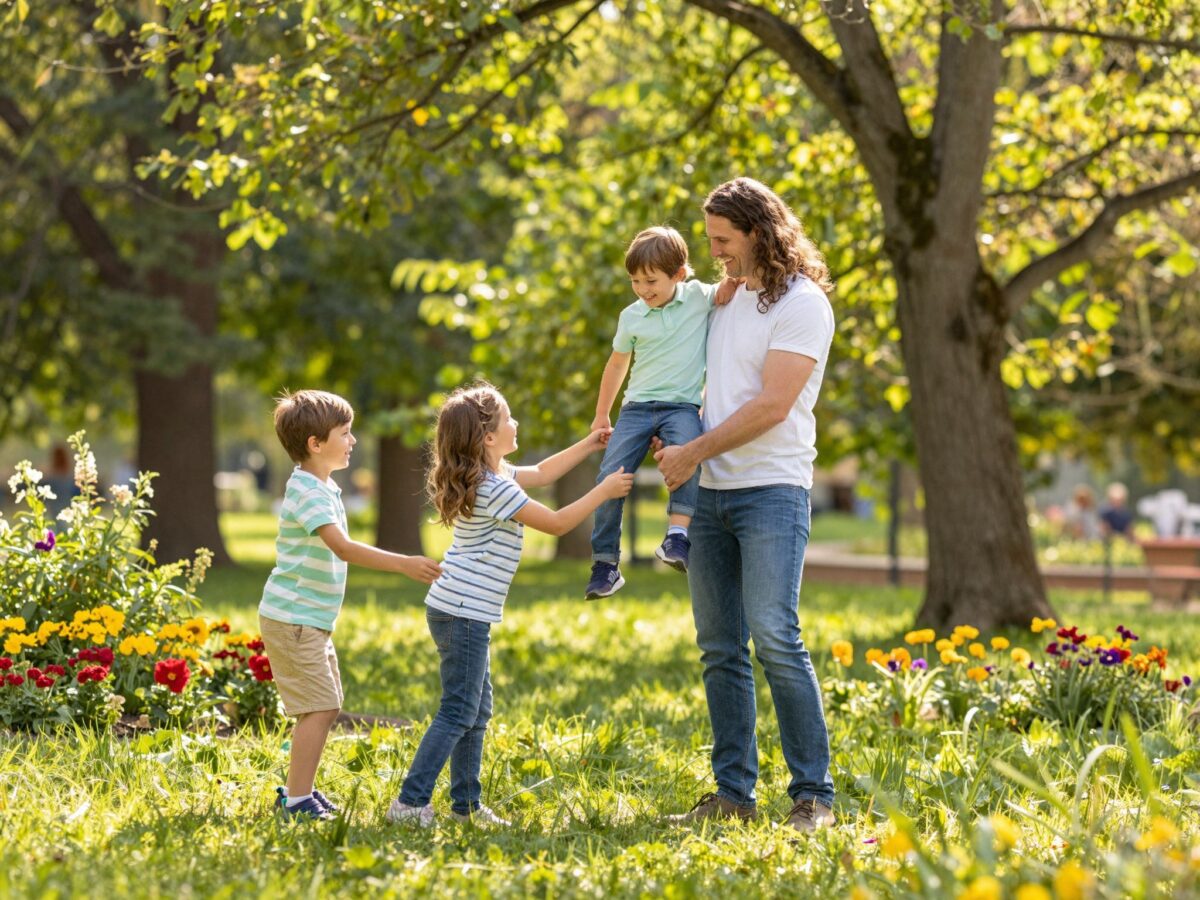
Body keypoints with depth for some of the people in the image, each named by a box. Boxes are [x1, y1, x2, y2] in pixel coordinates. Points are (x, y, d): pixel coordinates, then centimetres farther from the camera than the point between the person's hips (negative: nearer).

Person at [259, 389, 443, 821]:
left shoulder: (325, 488, 14)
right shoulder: (307, 492, -19)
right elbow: (342, 547, -31)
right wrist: (403, 564, -35)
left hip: (312, 621, 10)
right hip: (292, 619, -10)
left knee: (325, 707, 16)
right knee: (320, 708, -12)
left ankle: (296, 792, 25)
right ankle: (297, 800, -9)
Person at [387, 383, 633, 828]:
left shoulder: (493, 476, 12)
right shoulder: (494, 488, -18)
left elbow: (540, 473, 29)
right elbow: (556, 522, -14)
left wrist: (589, 445, 28)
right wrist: (604, 491, -6)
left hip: (459, 611, 10)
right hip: (464, 613, -10)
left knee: (478, 710, 15)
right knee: (458, 712, -10)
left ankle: (466, 803, 21)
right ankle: (410, 802, -12)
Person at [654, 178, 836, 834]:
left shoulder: (802, 303, -8)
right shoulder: (728, 298, 17)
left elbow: (771, 406, -15)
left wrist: (694, 453, -10)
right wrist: (675, 443, 9)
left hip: (772, 490, -8)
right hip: (712, 491, 8)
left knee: (775, 638, -15)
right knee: (719, 649, 6)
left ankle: (813, 794, -10)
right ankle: (733, 791, 11)